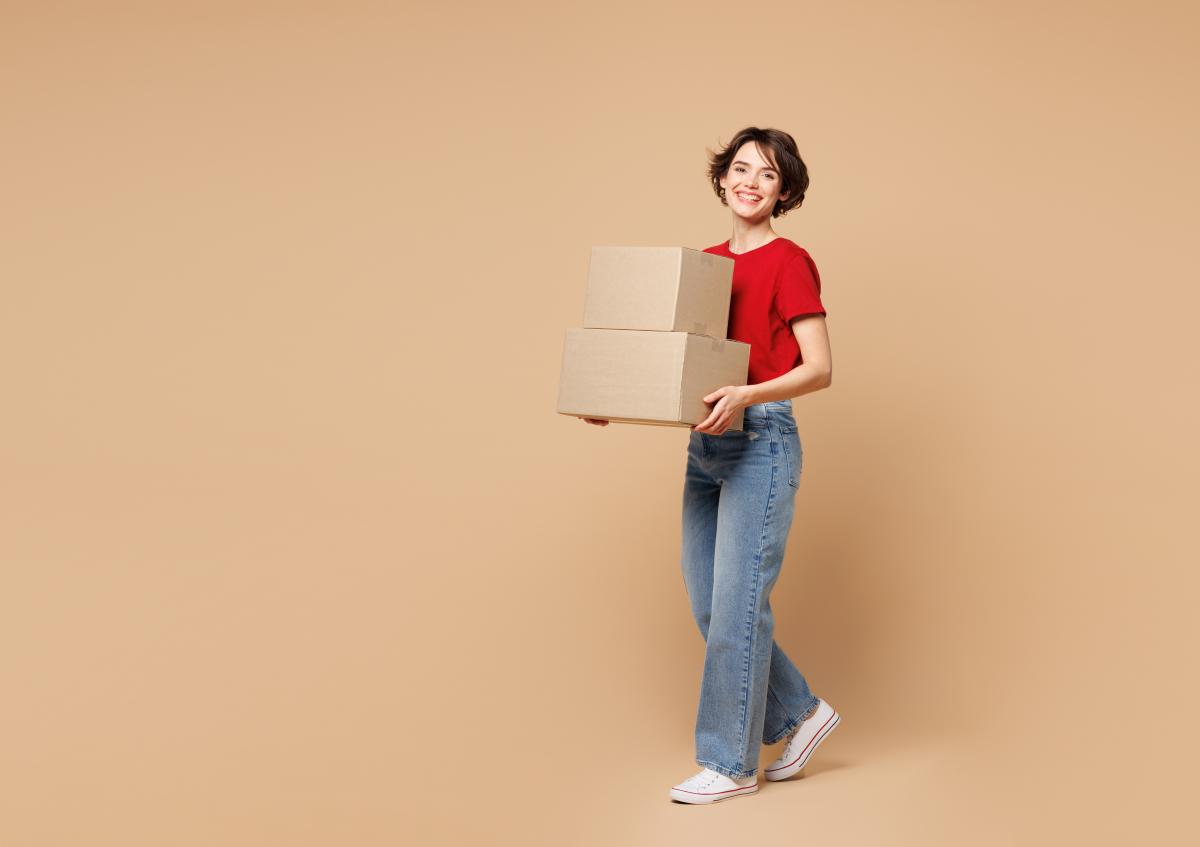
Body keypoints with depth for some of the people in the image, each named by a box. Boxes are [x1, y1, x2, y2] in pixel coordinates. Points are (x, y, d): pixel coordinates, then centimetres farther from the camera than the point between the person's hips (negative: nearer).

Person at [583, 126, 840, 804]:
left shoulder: (789, 262, -7)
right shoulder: (707, 262, 14)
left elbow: (820, 368, -12)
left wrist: (745, 396, -27)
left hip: (762, 441, -8)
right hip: (707, 445, 8)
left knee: (738, 604, -4)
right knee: (707, 603, 10)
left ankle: (731, 765, 8)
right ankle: (800, 713, 27)